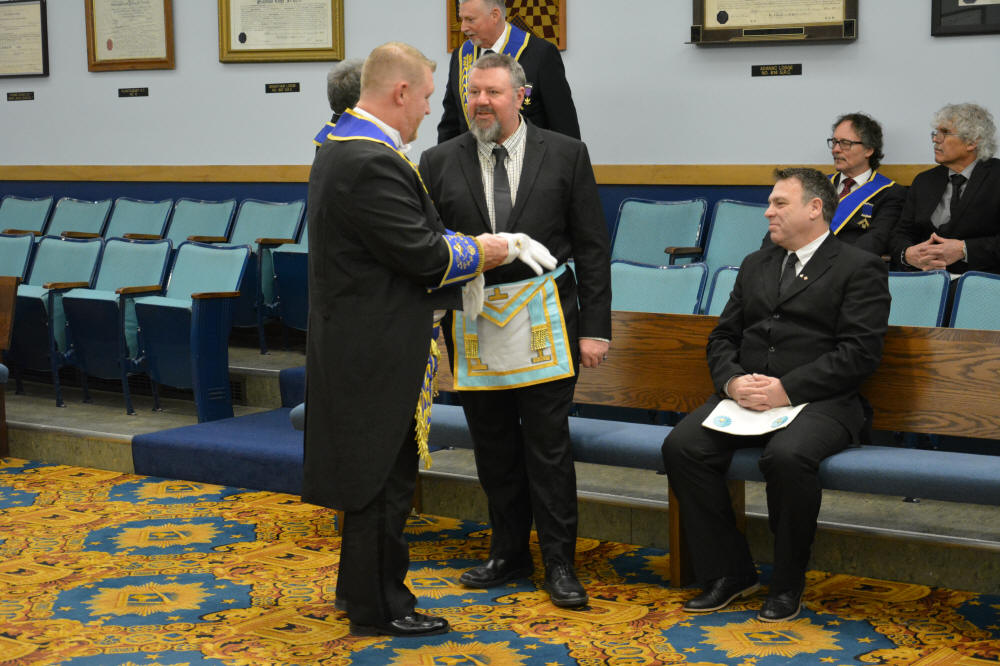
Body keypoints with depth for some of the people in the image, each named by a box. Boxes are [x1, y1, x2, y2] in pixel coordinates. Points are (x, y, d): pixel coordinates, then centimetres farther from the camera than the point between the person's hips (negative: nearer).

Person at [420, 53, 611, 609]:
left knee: (548, 446, 0)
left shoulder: (565, 155, 1)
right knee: (494, 448, 11)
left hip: (542, 324, -2)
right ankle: (509, 554, 26)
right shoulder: (440, 162, 5)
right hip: (474, 327, 3)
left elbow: (592, 247, 1)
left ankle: (560, 563, 11)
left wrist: (595, 327, -4)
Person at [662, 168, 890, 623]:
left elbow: (859, 353, -9)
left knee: (787, 456, -36)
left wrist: (787, 389, -18)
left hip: (820, 401, -6)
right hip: (746, 395, 6)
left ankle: (787, 584, -14)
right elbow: (723, 336, 18)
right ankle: (728, 573, -7)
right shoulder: (756, 265, 23)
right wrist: (732, 380, -5)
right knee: (681, 446, -20)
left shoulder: (860, 268, 2)